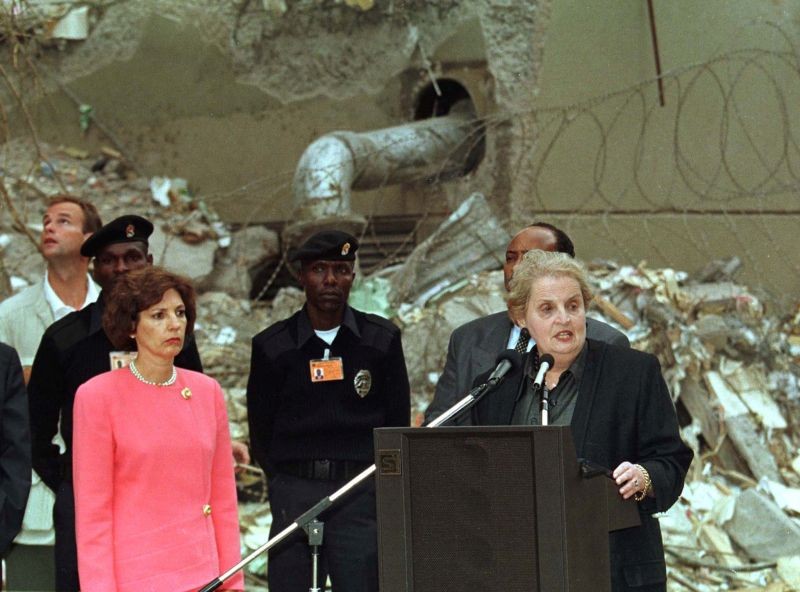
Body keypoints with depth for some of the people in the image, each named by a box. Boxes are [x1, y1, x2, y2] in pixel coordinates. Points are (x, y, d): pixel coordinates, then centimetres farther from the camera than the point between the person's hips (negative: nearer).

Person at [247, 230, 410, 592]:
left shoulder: (381, 340, 6)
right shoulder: (272, 346, 5)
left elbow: (397, 422, 10)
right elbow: (260, 429, 11)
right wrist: (286, 484, 9)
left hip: (359, 494, 0)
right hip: (293, 492, 1)